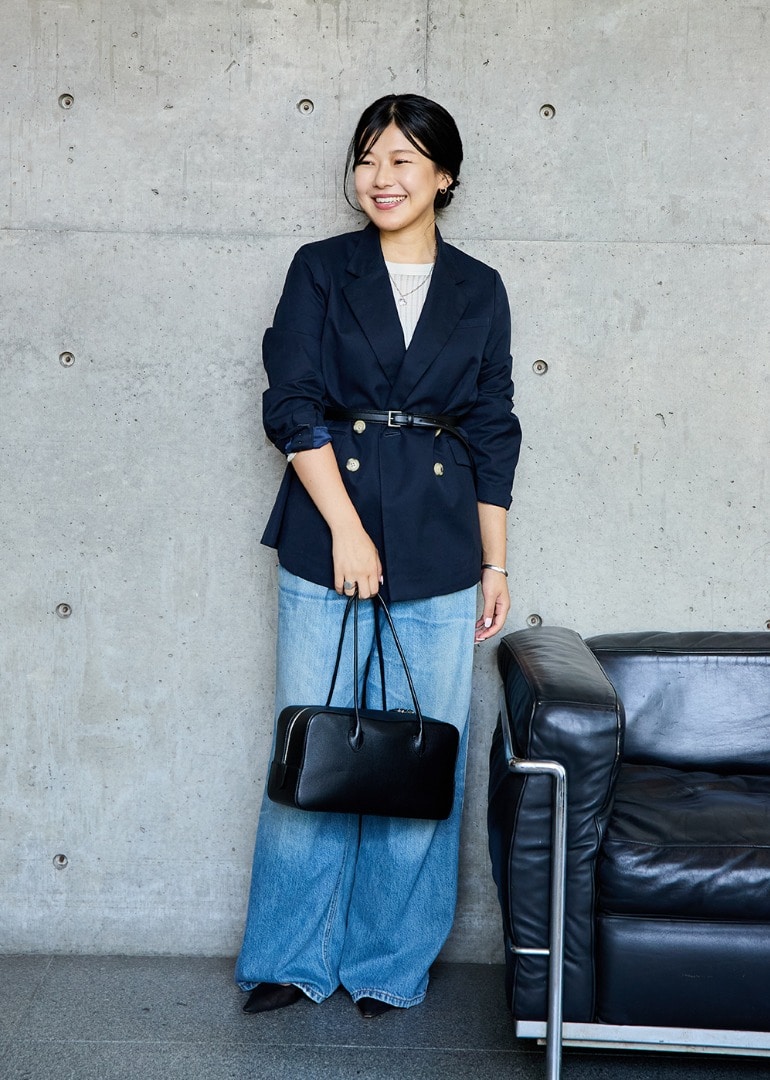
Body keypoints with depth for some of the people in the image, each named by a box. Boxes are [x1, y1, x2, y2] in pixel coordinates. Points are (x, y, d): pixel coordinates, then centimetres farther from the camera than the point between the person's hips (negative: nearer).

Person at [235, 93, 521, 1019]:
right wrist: (345, 527, -13)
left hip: (438, 556, 2)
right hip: (324, 537, -1)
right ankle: (291, 958, 18)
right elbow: (292, 405, -4)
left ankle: (392, 962, 21)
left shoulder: (479, 291, 10)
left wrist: (495, 564, 7)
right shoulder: (322, 270, 4)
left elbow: (493, 435, 11)